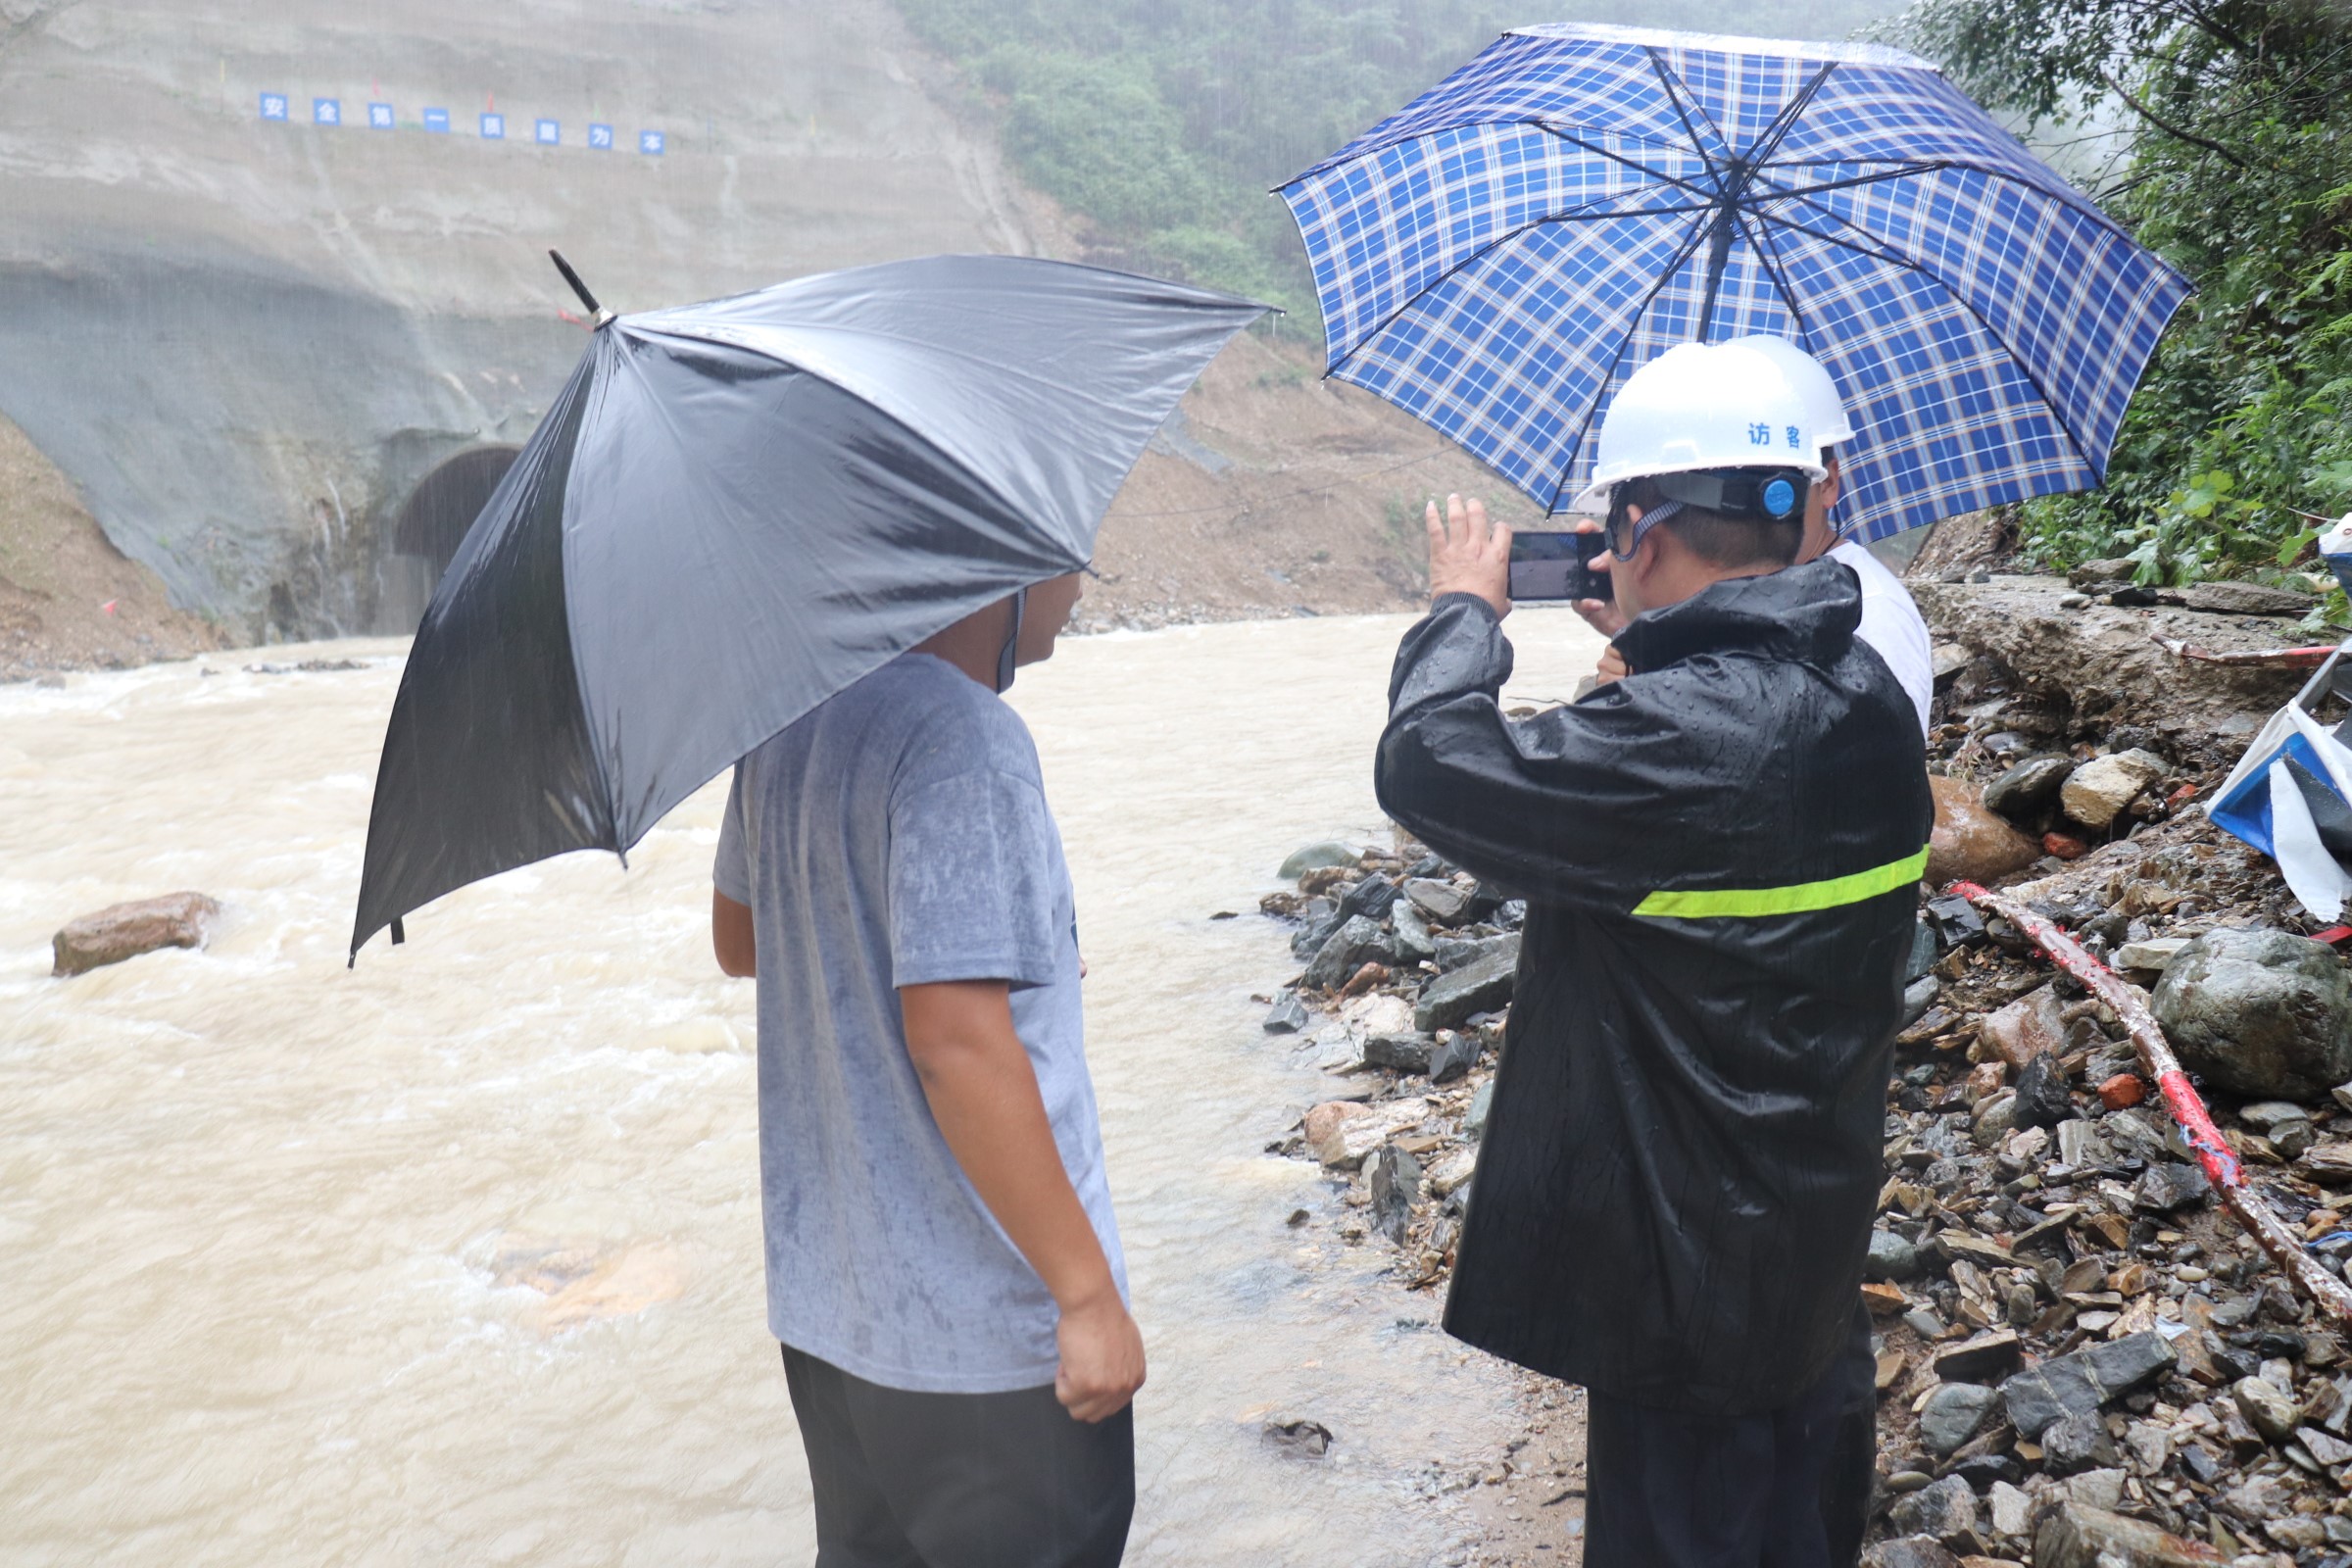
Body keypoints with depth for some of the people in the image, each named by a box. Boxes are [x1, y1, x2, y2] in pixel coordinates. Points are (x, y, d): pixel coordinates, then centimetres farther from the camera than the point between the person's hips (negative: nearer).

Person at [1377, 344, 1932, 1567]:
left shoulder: (1682, 735, -31)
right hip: (1823, 1213, 9)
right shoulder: (1866, 692, -1)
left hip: (1692, 1252, -9)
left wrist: (1464, 612, -8)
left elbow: (1429, 768, -25)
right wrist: (1645, 652, 12)